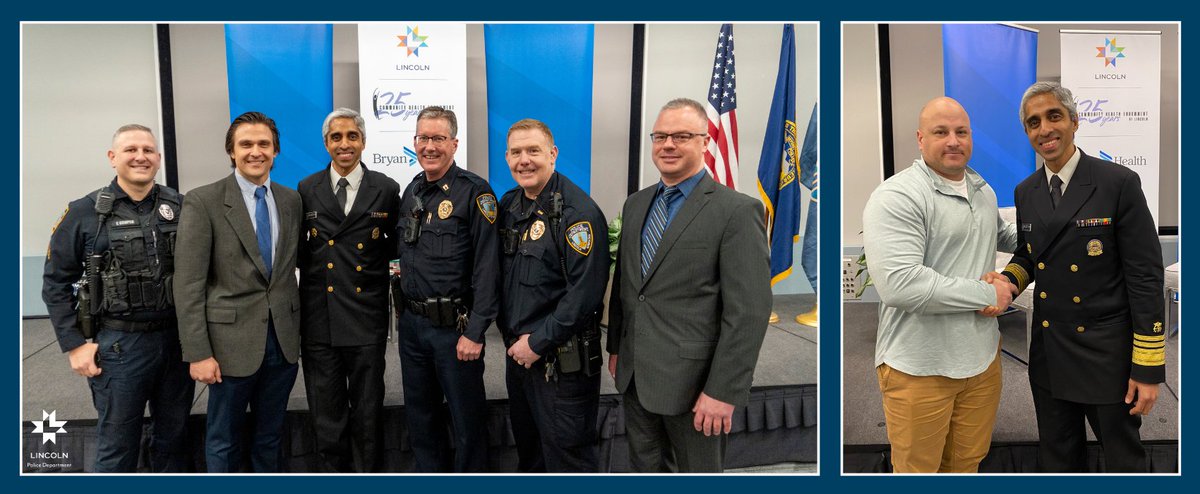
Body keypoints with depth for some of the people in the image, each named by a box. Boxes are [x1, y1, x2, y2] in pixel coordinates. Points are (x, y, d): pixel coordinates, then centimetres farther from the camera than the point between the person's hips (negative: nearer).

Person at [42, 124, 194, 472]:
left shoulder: (180, 207, 2)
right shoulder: (85, 213, -4)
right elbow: (56, 282, 0)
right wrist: (74, 344, -5)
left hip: (177, 340, 3)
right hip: (119, 345, -2)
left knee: (173, 437, 16)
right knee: (117, 446, 8)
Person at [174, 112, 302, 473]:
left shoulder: (291, 200, 6)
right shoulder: (203, 202, -8)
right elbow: (189, 284, -10)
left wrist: (298, 331, 9)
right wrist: (198, 353, -14)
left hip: (283, 340, 4)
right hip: (233, 341, -4)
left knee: (271, 436, 18)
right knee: (224, 442, 12)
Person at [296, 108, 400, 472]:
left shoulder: (386, 190, 1)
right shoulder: (306, 190, 5)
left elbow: (397, 246, 10)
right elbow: (299, 250, 11)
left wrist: (379, 262, -5)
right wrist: (313, 262, -4)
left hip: (367, 320, -1)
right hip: (319, 320, 1)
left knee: (368, 417, 10)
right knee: (326, 420, 11)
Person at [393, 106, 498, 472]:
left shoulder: (474, 192, -11)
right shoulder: (412, 191, 10)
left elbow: (487, 268, -16)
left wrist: (475, 332, -18)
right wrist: (403, 311, 9)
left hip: (453, 326, -6)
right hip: (411, 322, 7)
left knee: (467, 418, 6)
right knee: (419, 415, 17)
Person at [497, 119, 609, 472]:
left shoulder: (578, 211, -16)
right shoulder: (508, 205, 8)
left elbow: (585, 290, -21)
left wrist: (538, 342, -17)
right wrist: (510, 334, 7)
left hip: (563, 359, -7)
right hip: (518, 351, 8)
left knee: (566, 455, 2)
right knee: (527, 445, 21)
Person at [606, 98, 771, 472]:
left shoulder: (737, 211, -13)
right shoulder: (635, 204, 9)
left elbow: (749, 311, -17)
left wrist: (723, 392, -19)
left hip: (691, 380, -6)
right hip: (633, 374, 6)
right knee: (646, 467, 19)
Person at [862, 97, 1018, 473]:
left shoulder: (984, 191, 11)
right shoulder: (896, 197, -17)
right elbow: (899, 284, -28)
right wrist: (987, 294, -18)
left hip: (982, 355, 7)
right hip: (920, 368, -7)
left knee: (967, 462, 19)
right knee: (917, 468, 7)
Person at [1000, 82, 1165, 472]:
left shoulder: (1119, 183, -12)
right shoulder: (1025, 192, 4)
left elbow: (1145, 278, -12)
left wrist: (1148, 369, -13)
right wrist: (1007, 280, -6)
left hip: (1108, 355, -4)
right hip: (1049, 355, 5)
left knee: (1124, 461, 11)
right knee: (1057, 457, 17)